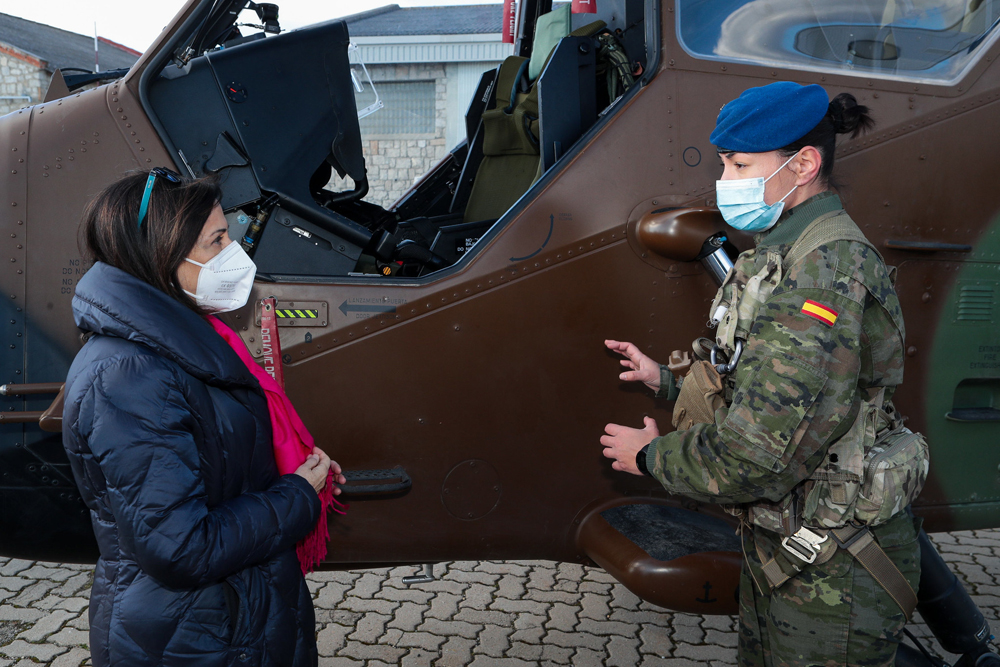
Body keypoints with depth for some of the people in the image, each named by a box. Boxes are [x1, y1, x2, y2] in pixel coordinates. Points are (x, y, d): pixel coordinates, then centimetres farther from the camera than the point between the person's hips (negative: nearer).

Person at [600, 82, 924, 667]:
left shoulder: (824, 271, -27)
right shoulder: (783, 255, 7)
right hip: (776, 546, 10)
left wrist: (651, 456, -14)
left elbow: (757, 454, -30)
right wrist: (665, 379, 11)